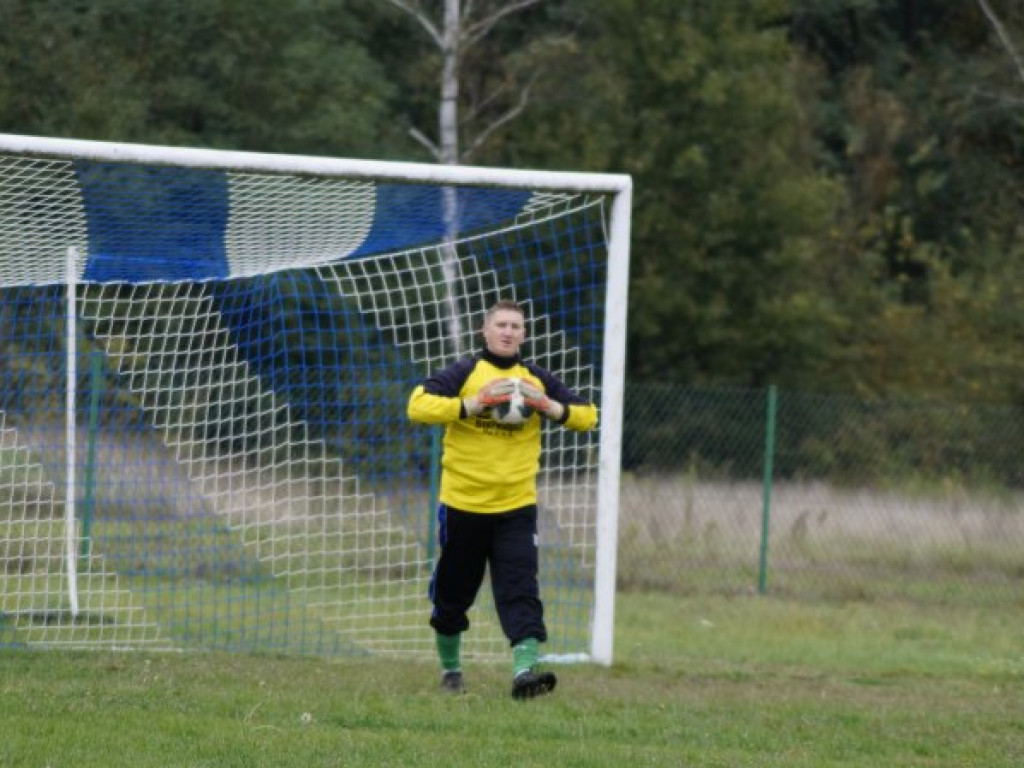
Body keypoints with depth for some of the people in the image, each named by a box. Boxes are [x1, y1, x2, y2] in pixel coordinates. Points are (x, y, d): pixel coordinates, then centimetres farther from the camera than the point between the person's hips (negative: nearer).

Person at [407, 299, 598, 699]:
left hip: (516, 506, 1)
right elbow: (418, 405, -17)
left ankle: (525, 668, -24)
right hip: (462, 503, -1)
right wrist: (472, 405, -25)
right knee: (453, 591, 11)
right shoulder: (464, 373, -4)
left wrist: (548, 407, -12)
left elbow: (586, 415, 7)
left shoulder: (536, 379, 6)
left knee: (521, 589, -14)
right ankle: (450, 668, 30)